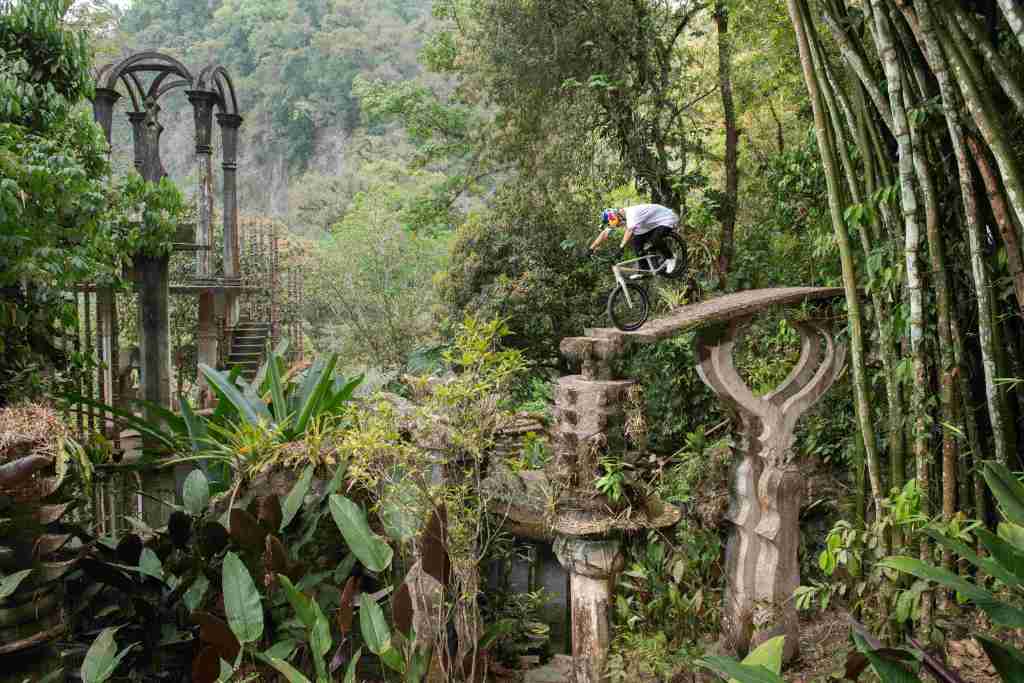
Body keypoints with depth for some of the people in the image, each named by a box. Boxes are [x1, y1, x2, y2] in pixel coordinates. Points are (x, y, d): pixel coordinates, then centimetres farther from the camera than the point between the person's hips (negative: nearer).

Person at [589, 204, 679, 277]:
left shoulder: (631, 213, -34)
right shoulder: (616, 216, -7)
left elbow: (629, 230, -50)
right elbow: (605, 233, -5)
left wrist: (621, 247, -58)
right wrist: (591, 249, -11)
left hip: (668, 219, -9)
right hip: (653, 223, 9)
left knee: (654, 240, -31)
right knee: (636, 241, -5)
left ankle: (670, 257, -3)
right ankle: (644, 270, 4)